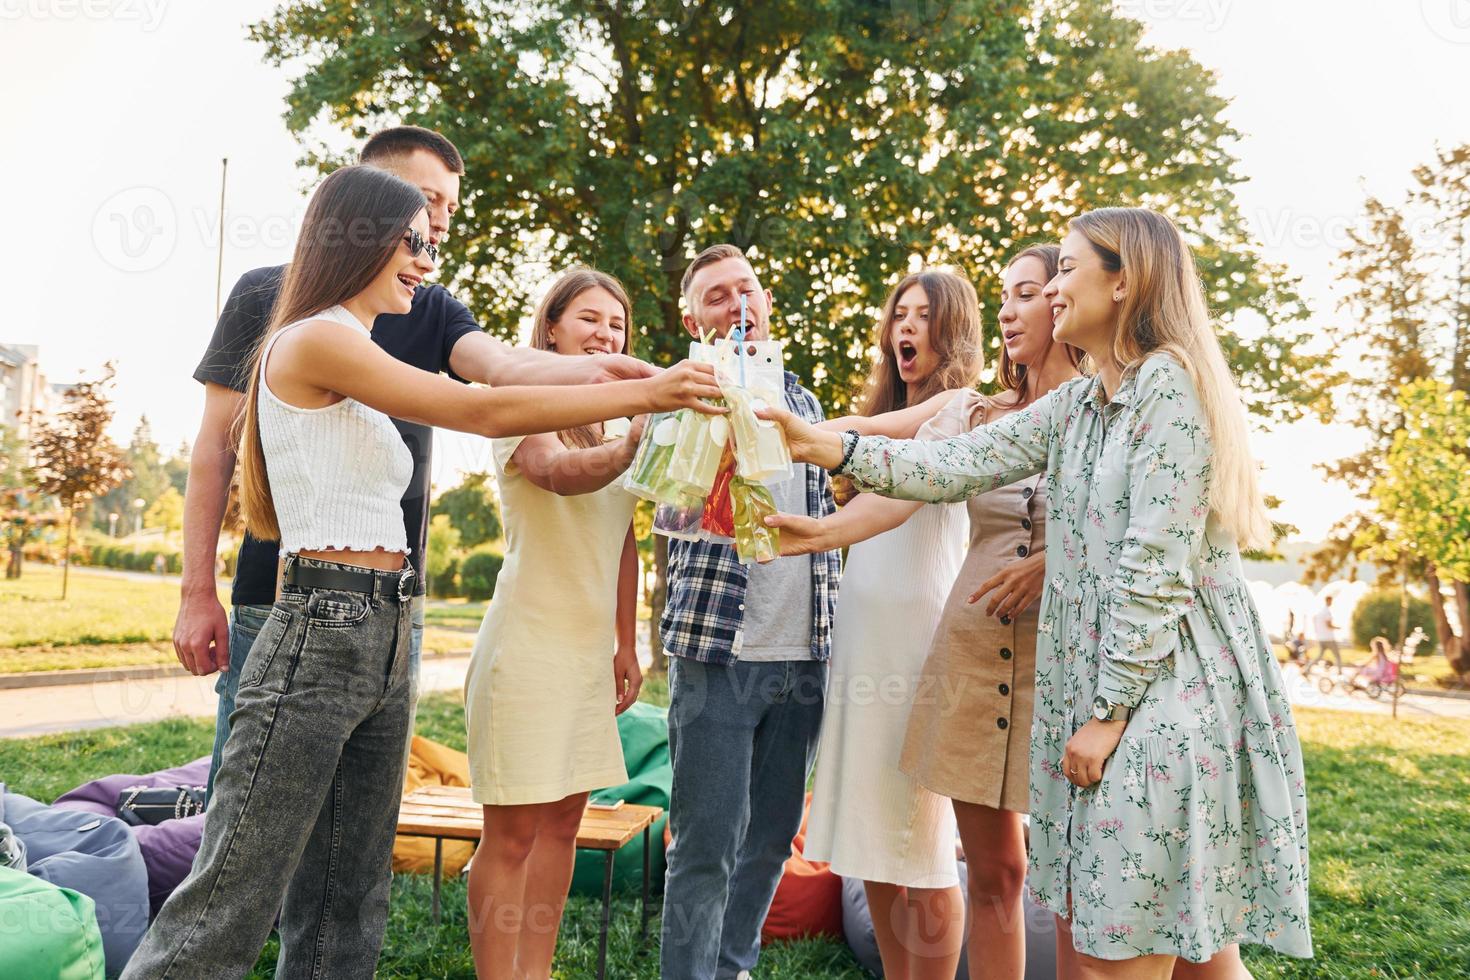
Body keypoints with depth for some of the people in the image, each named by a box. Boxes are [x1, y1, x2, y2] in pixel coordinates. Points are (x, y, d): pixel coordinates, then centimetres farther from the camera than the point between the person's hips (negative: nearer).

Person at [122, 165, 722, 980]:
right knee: (228, 911, -3)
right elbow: (488, 411, -12)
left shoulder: (354, 355, 19)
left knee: (346, 911, 12)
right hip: (321, 633, -9)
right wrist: (646, 393, -8)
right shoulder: (315, 341, -9)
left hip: (381, 640, 9)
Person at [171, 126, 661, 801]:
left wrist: (595, 370, -33)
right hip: (275, 595, -3)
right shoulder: (267, 294, 3)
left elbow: (504, 365, -11)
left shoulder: (433, 313, 11)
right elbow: (217, 445, 3)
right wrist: (198, 592, -3)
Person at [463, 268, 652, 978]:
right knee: (512, 833, -2)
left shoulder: (615, 423, 15)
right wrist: (635, 446, -47)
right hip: (529, 646, -7)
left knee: (563, 820, 12)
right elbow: (559, 473, -30)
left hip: (591, 649, 7)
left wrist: (626, 645, 15)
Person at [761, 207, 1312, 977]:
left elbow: (1156, 567, -16)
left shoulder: (1169, 383, -11)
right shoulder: (1076, 406, 14)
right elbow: (958, 466, 7)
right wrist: (822, 445, -2)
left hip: (1170, 690, -8)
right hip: (1097, 690, 8)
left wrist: (1109, 711, -15)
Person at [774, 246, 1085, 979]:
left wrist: (1057, 562, -20)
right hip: (973, 651, 3)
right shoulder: (973, 415, 10)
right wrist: (819, 532, -23)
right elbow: (903, 490, -6)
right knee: (991, 870, 10)